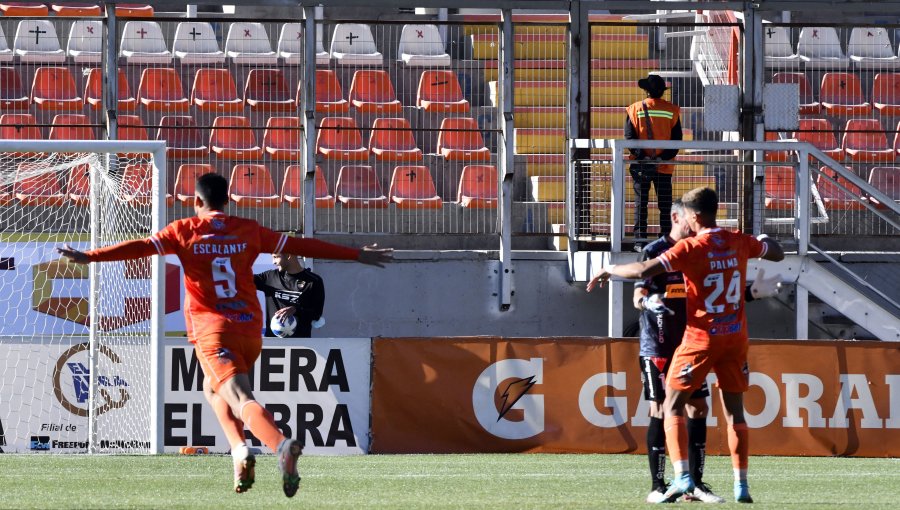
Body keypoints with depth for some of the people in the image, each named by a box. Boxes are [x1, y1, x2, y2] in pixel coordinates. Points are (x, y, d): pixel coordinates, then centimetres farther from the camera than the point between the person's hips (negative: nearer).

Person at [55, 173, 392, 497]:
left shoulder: (184, 231, 4)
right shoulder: (249, 231, 13)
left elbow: (142, 247, -6)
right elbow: (301, 246, 18)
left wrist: (89, 257, -6)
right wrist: (357, 255, 26)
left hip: (212, 330, -5)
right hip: (250, 329, 5)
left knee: (241, 399, -18)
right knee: (213, 386, 27)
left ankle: (282, 447, -44)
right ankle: (240, 451, 8)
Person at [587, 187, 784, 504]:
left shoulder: (691, 248, -15)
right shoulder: (739, 243, 1)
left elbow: (644, 271, -22)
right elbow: (777, 253, 19)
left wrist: (610, 270, -6)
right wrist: (762, 240, 38)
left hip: (701, 338, -5)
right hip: (736, 337, 5)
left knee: (672, 406, 4)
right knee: (735, 411, 11)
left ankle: (682, 476, -12)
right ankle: (741, 485, 8)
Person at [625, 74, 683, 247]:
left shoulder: (635, 109, -2)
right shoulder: (672, 111, 0)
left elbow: (630, 137, -8)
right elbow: (676, 138, -3)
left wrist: (641, 156, -13)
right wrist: (664, 157, -8)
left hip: (640, 166, 0)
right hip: (664, 167, 0)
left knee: (640, 203, 5)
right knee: (664, 205, 6)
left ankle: (640, 241, 0)